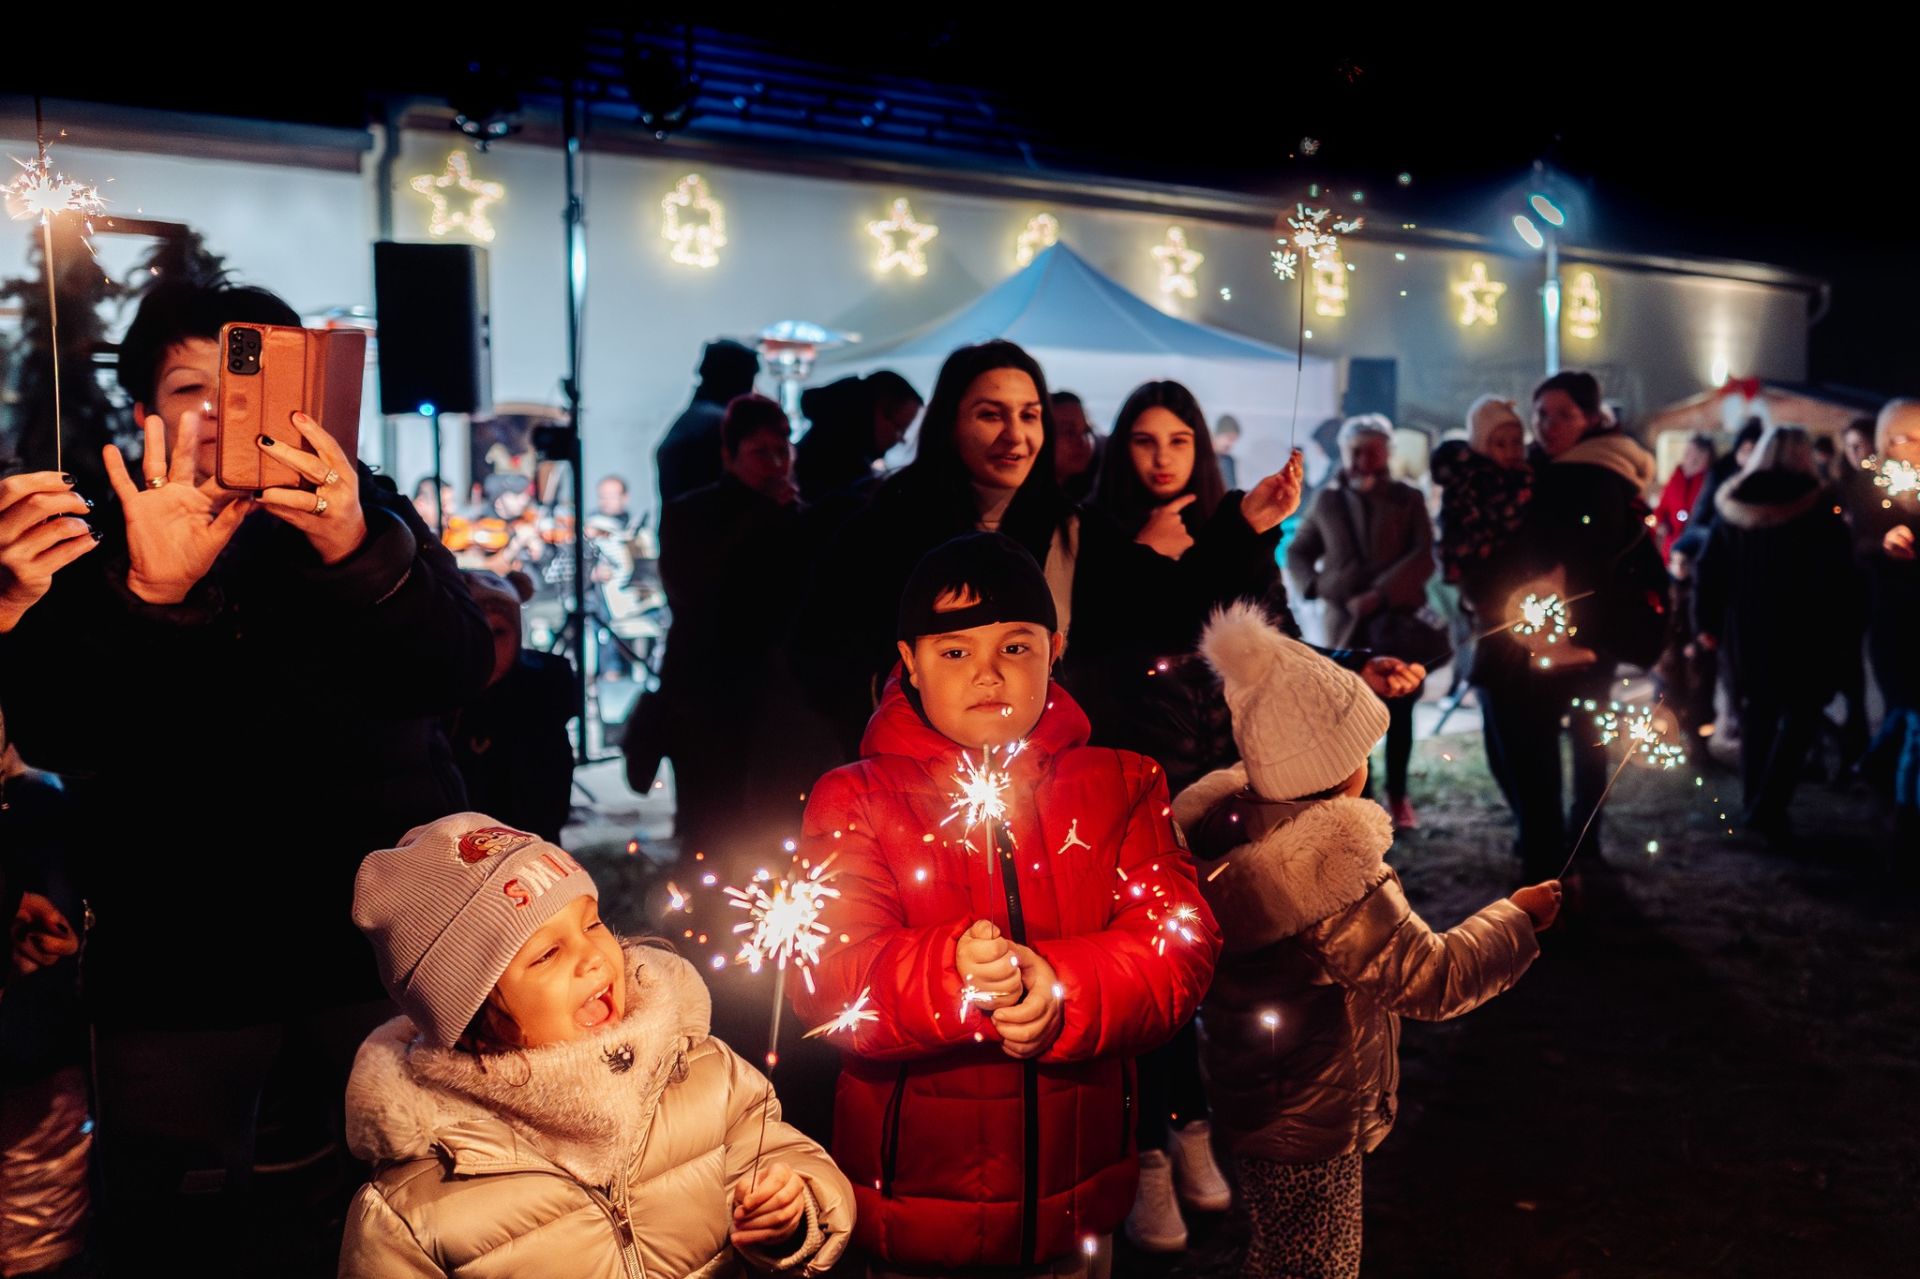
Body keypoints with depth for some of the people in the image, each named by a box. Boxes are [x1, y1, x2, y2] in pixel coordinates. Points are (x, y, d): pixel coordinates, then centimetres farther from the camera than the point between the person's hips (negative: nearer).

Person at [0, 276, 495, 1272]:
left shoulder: (375, 522, 1)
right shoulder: (93, 546, 3)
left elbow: (455, 677, -17)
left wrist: (358, 550, -36)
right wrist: (148, 597, -30)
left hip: (382, 938, -1)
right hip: (177, 957, 1)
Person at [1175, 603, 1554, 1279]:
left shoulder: (1227, 822, -8)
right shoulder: (1334, 874, -33)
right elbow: (1432, 980, -26)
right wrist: (1519, 918, -9)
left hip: (1251, 1110, 9)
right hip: (1309, 1134, -8)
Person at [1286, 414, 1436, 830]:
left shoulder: (1408, 499, 4)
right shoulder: (1327, 501, 9)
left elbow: (1424, 556, -6)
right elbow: (1297, 552, 16)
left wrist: (1381, 593, -17)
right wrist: (1315, 586, -3)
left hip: (1399, 621, 0)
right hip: (1346, 622, 1)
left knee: (1399, 712, 6)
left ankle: (1397, 796, 19)